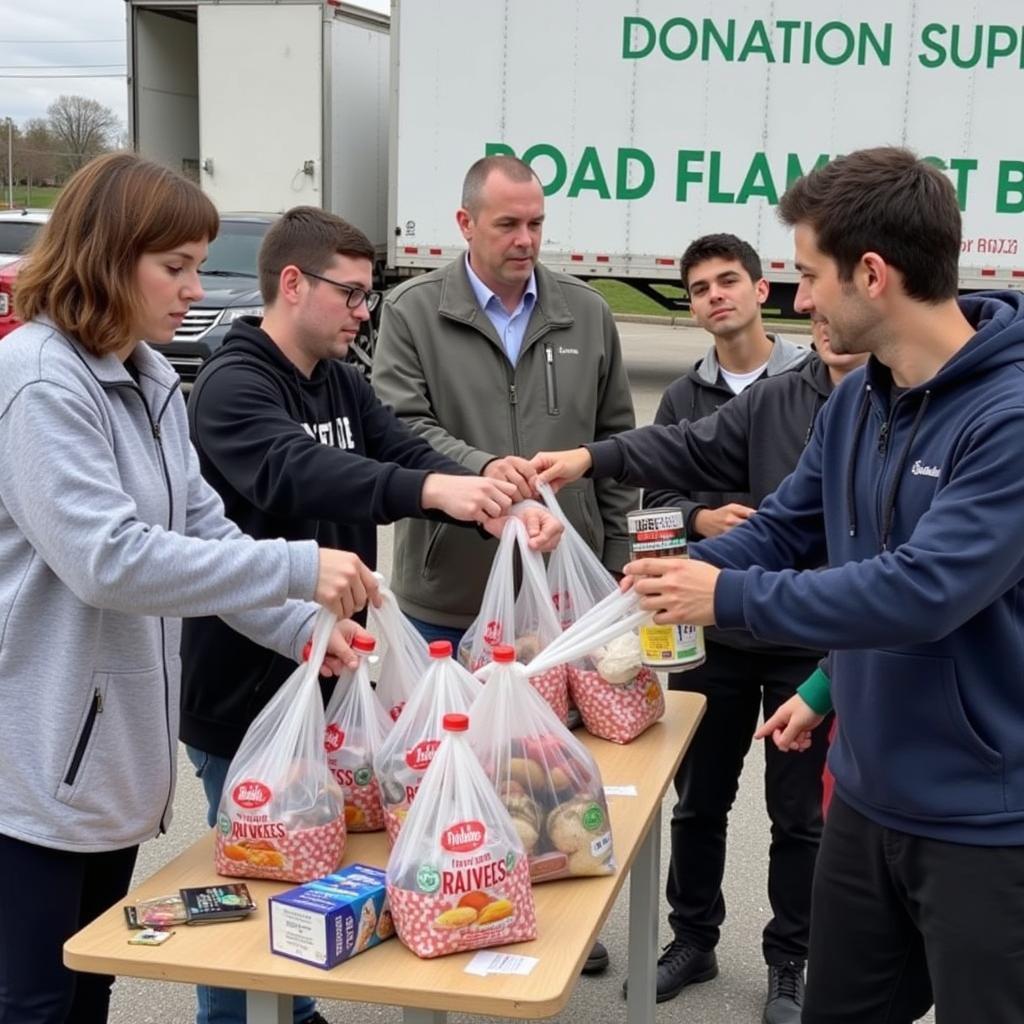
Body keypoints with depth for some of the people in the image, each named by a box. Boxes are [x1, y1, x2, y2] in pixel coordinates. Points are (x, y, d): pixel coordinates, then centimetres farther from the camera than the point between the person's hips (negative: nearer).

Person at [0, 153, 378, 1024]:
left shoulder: (148, 379, 9)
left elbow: (203, 528, 9)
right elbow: (106, 558, -28)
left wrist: (303, 628, -5)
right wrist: (295, 567, -26)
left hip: (119, 745, 9)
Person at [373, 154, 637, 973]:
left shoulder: (588, 316, 6)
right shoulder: (413, 313, -2)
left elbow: (617, 441, 10)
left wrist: (616, 558, 7)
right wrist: (478, 467, -31)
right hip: (449, 592, -2)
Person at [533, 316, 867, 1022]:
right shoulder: (774, 399, 1)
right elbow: (691, 448, -10)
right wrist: (594, 457, -25)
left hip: (818, 647, -3)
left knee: (800, 814, 10)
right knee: (699, 798, 14)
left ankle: (789, 964, 29)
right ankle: (693, 939, 33)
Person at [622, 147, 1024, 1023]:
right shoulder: (855, 401, 3)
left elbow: (925, 591, -30)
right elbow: (784, 530, 14)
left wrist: (728, 597, -22)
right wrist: (674, 578, -2)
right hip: (868, 797, 8)